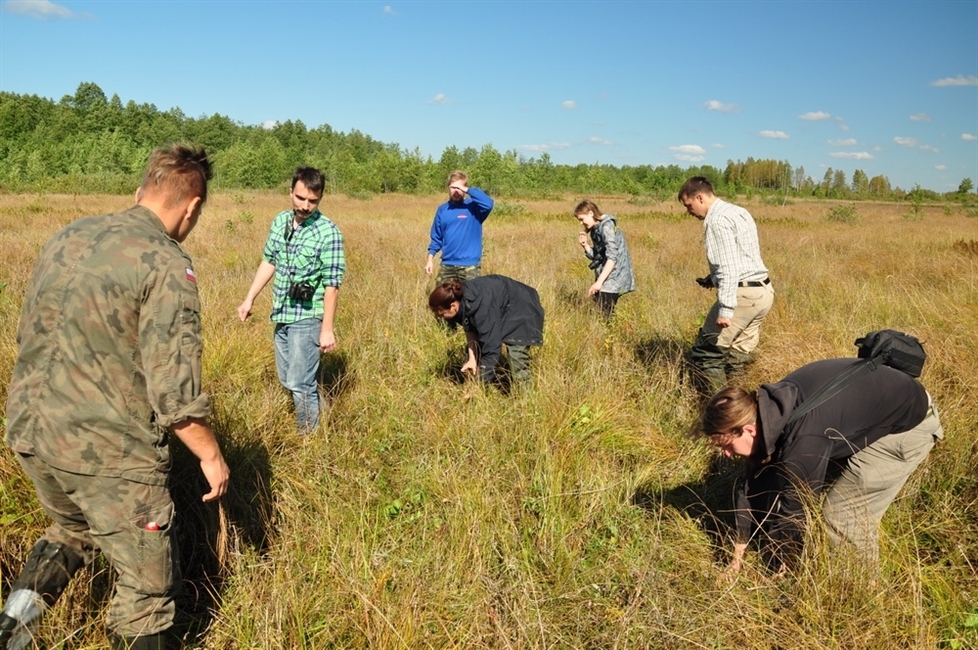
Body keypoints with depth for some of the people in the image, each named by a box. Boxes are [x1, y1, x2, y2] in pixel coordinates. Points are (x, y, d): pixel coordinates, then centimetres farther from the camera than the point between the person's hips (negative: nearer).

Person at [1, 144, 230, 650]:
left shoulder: (68, 237, 5)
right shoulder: (166, 265, -18)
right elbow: (175, 391, -21)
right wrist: (210, 455, -6)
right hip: (108, 451, -7)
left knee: (72, 530, 33)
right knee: (149, 586, 11)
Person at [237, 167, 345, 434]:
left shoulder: (328, 233, -16)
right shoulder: (280, 221, 3)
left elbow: (331, 285, -16)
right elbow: (268, 262, 14)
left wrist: (327, 329, -17)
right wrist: (250, 299, 14)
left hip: (307, 318, -7)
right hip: (281, 315, 7)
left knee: (300, 384, -4)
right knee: (286, 380, 17)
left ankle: (308, 437, 13)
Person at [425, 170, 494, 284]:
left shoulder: (473, 206, -3)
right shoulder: (442, 209, 8)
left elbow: (488, 204, -25)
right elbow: (436, 238, 12)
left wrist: (467, 190, -22)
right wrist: (430, 259, 5)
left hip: (470, 266, -4)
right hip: (447, 265, 4)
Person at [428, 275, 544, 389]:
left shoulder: (482, 309, -40)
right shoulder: (458, 297, -18)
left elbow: (491, 349, -39)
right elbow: (470, 329, -8)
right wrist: (472, 358, -21)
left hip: (521, 308, -8)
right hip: (497, 309, 8)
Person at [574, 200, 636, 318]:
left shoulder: (606, 227, -15)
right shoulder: (595, 229, 13)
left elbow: (612, 257, -23)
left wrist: (599, 281, -27)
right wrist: (585, 245, -1)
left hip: (614, 278, -9)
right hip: (606, 278, 9)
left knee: (605, 315, -12)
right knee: (601, 313, 8)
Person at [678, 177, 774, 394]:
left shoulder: (717, 220, -12)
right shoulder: (739, 212, 17)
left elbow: (729, 268, -20)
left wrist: (725, 309, -22)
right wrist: (714, 279, 17)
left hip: (743, 294, -10)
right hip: (763, 290, 10)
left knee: (705, 354, -4)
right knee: (738, 356, 12)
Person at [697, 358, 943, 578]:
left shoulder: (803, 441, -36)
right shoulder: (768, 411, -10)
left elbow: (793, 513, -24)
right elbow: (755, 483, -2)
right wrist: (737, 558, 5)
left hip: (910, 425, -8)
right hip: (876, 408, 8)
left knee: (843, 514, -7)